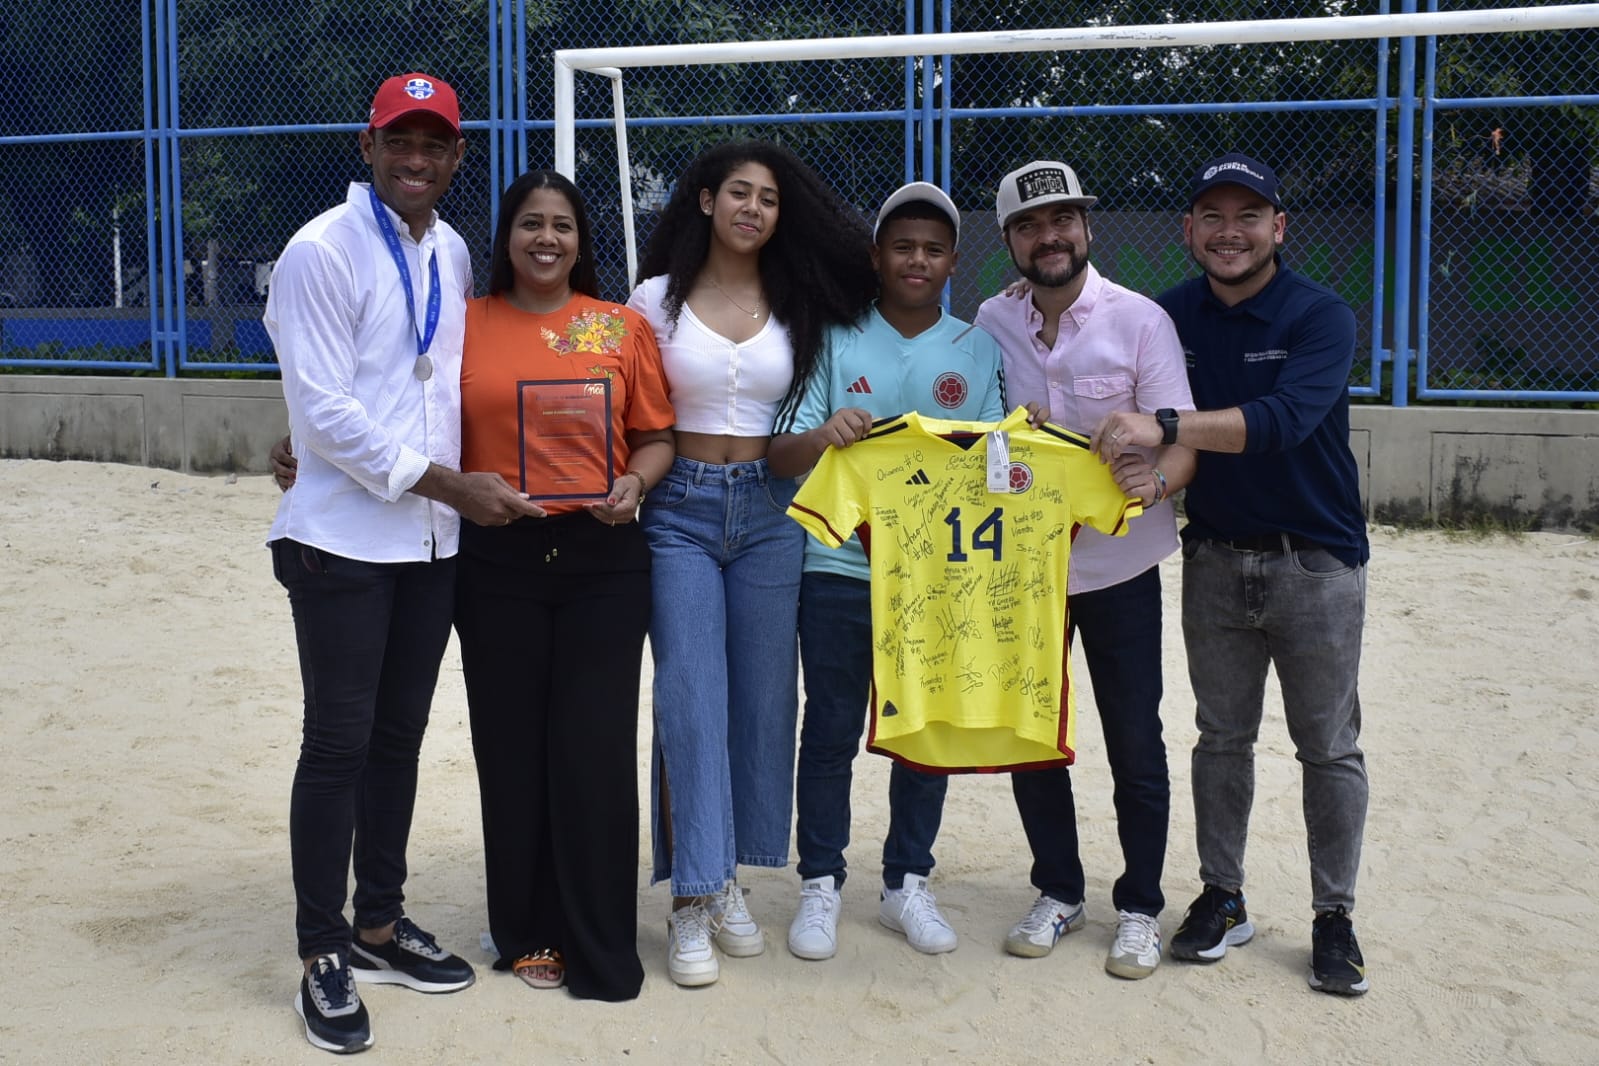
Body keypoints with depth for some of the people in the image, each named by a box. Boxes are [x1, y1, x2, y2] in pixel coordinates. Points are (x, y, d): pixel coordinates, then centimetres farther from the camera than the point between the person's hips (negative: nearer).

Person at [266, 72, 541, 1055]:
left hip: (435, 537, 6)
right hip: (344, 540, -6)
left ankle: (380, 922, 27)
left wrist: (471, 484, 6)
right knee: (339, 744, -2)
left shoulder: (454, 254, 11)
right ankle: (324, 956, 10)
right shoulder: (323, 251, -10)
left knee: (400, 736, 13)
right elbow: (326, 410, -16)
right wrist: (451, 484, -16)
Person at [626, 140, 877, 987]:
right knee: (690, 702, -7)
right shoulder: (656, 299, 3)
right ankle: (690, 902, -1)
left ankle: (726, 882, 20)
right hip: (681, 511, -3)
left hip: (769, 511, 3)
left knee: (762, 699, 6)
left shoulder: (798, 306, 9)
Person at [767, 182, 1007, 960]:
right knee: (831, 729, 4)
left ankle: (907, 883, 23)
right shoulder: (835, 339, 3)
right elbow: (780, 456, -3)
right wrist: (823, 435, -25)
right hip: (841, 569, -2)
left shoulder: (980, 350, 8)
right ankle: (820, 886, 16)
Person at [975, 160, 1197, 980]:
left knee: (1135, 745, 5)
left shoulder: (1139, 320, -9)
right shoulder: (992, 323, 1)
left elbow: (1184, 442, -13)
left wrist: (1154, 481, -34)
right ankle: (1058, 893, 29)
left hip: (1116, 566, -3)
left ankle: (1140, 908, 22)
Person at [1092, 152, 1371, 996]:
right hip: (1214, 560, 4)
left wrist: (1164, 429, -38)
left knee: (1329, 749, 4)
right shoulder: (1173, 316, 2)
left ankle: (1334, 917, 16)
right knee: (1221, 738, 12)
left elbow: (1283, 419, -29)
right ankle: (1222, 899, 24)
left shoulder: (1321, 317, -13)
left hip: (1315, 564, -4)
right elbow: (1124, 418, 8)